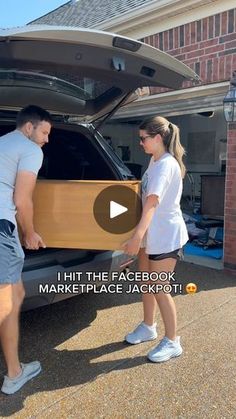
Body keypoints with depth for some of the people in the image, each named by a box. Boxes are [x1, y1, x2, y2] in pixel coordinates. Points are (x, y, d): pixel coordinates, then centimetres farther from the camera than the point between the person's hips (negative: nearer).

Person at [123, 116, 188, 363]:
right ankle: (148, 327, 39)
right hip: (151, 234, 10)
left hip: (165, 236, -9)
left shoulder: (166, 165, -21)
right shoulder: (155, 161, 10)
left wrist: (137, 235, -41)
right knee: (146, 283, 19)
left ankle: (172, 343, 19)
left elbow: (152, 202, -34)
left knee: (159, 289, 1)